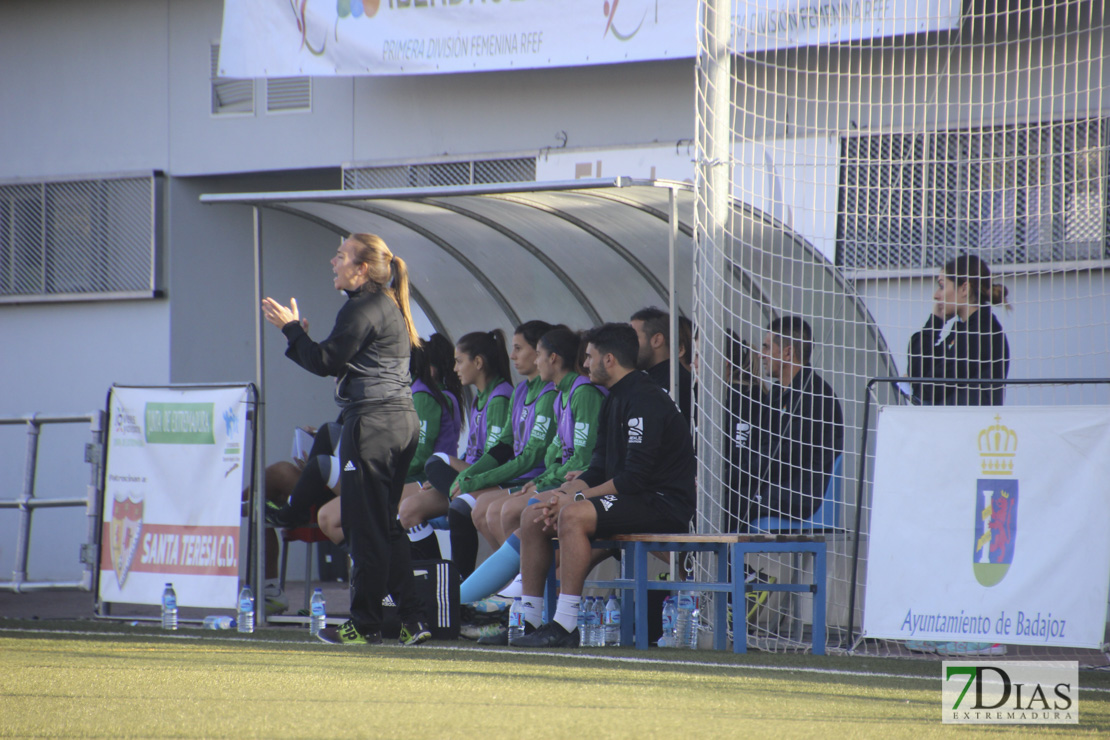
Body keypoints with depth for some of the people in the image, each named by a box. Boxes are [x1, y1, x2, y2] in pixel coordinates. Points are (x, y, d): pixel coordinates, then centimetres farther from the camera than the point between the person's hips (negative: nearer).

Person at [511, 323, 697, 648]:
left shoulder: (644, 400, -16)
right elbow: (600, 468, 15)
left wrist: (577, 497, -17)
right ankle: (529, 619, 5)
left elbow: (635, 477, -23)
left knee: (573, 516, -32)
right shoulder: (614, 400, 16)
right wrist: (566, 492, -3)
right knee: (532, 516, 5)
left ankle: (565, 626, -31)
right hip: (633, 499, 11)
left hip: (664, 504, -11)